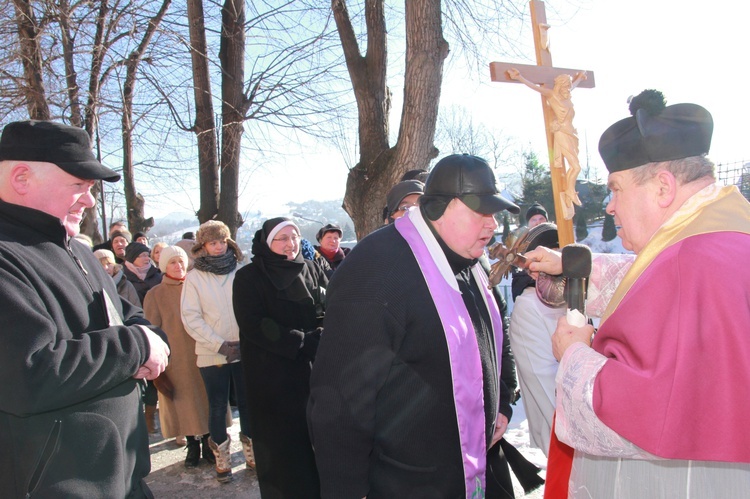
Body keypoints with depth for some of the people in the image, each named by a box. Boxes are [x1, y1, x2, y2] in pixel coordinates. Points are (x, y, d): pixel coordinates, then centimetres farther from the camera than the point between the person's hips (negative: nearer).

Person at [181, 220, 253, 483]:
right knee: (218, 407, 8)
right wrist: (220, 345, -10)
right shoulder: (194, 277, -2)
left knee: (247, 402, 10)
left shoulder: (240, 272, 1)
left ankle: (251, 451, 28)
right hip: (212, 354, -1)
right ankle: (222, 458, 25)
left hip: (244, 351, 1)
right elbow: (191, 318, -4)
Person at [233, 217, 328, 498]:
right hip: (273, 377, -3)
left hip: (315, 370, 4)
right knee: (283, 447, 3)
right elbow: (254, 325, -13)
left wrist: (323, 336, -13)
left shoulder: (311, 270, 9)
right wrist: (304, 342, -18)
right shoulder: (250, 277, -3)